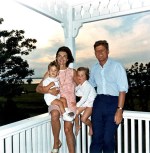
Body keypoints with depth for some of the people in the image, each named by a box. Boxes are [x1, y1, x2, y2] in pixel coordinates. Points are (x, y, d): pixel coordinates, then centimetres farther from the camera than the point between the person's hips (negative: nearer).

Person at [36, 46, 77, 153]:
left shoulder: (72, 72, 7)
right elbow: (38, 88, 3)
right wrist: (48, 91, -17)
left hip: (70, 102, 0)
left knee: (68, 129, -10)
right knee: (55, 114, -33)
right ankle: (56, 142, -10)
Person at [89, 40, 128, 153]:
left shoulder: (116, 66, -6)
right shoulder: (94, 68, 11)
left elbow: (123, 90, -10)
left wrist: (119, 110, -16)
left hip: (113, 102, -4)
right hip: (98, 102, 5)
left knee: (108, 139, -1)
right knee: (96, 137, 7)